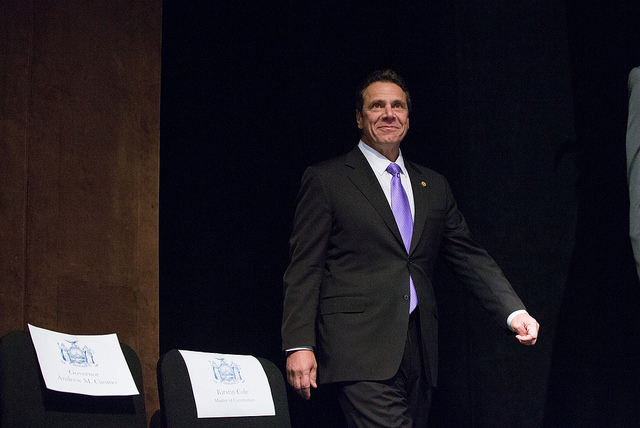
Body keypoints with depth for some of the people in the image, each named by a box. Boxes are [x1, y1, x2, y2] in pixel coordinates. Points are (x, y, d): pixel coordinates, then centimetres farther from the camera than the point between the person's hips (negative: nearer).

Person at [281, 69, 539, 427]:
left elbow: (470, 257, 15)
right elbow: (304, 269, -1)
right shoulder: (326, 180, 3)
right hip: (361, 349, -5)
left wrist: (514, 312, 0)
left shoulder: (434, 186, 18)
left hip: (419, 350, 5)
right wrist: (299, 346, -10)